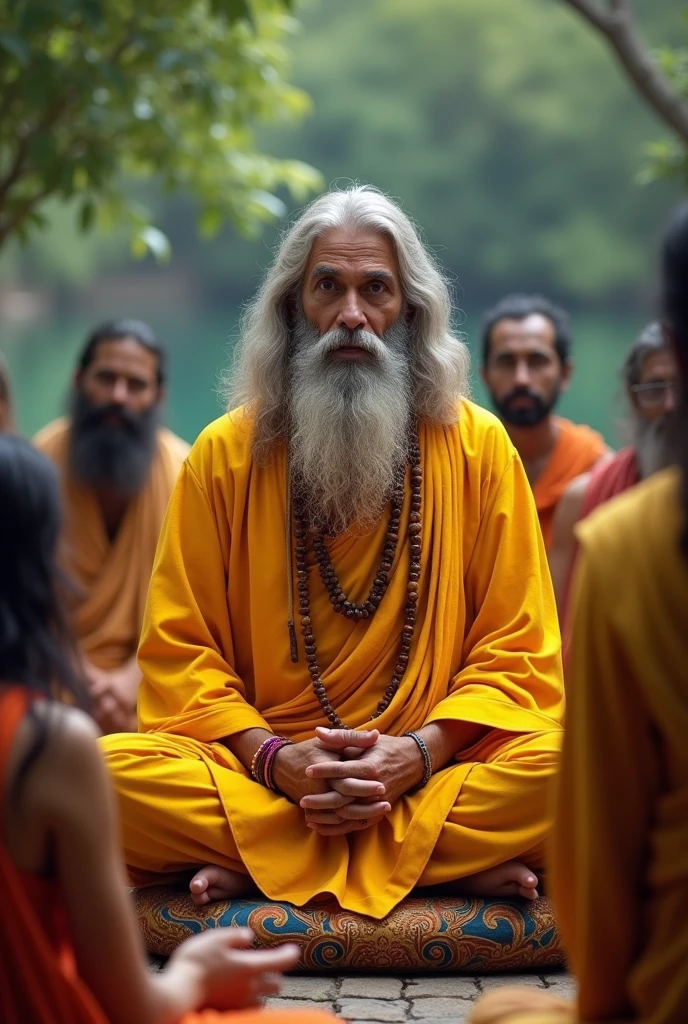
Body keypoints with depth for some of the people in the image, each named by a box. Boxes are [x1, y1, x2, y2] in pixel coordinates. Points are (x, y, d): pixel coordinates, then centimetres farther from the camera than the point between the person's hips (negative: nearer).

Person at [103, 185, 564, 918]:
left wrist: (420, 753, -14)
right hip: (264, 780, 0)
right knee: (110, 772, -28)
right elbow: (178, 651, 4)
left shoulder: (478, 446, 6)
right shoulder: (224, 456, 6)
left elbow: (517, 650, 3)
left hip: (433, 775, 0)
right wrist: (273, 757, -14)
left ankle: (252, 866, -20)